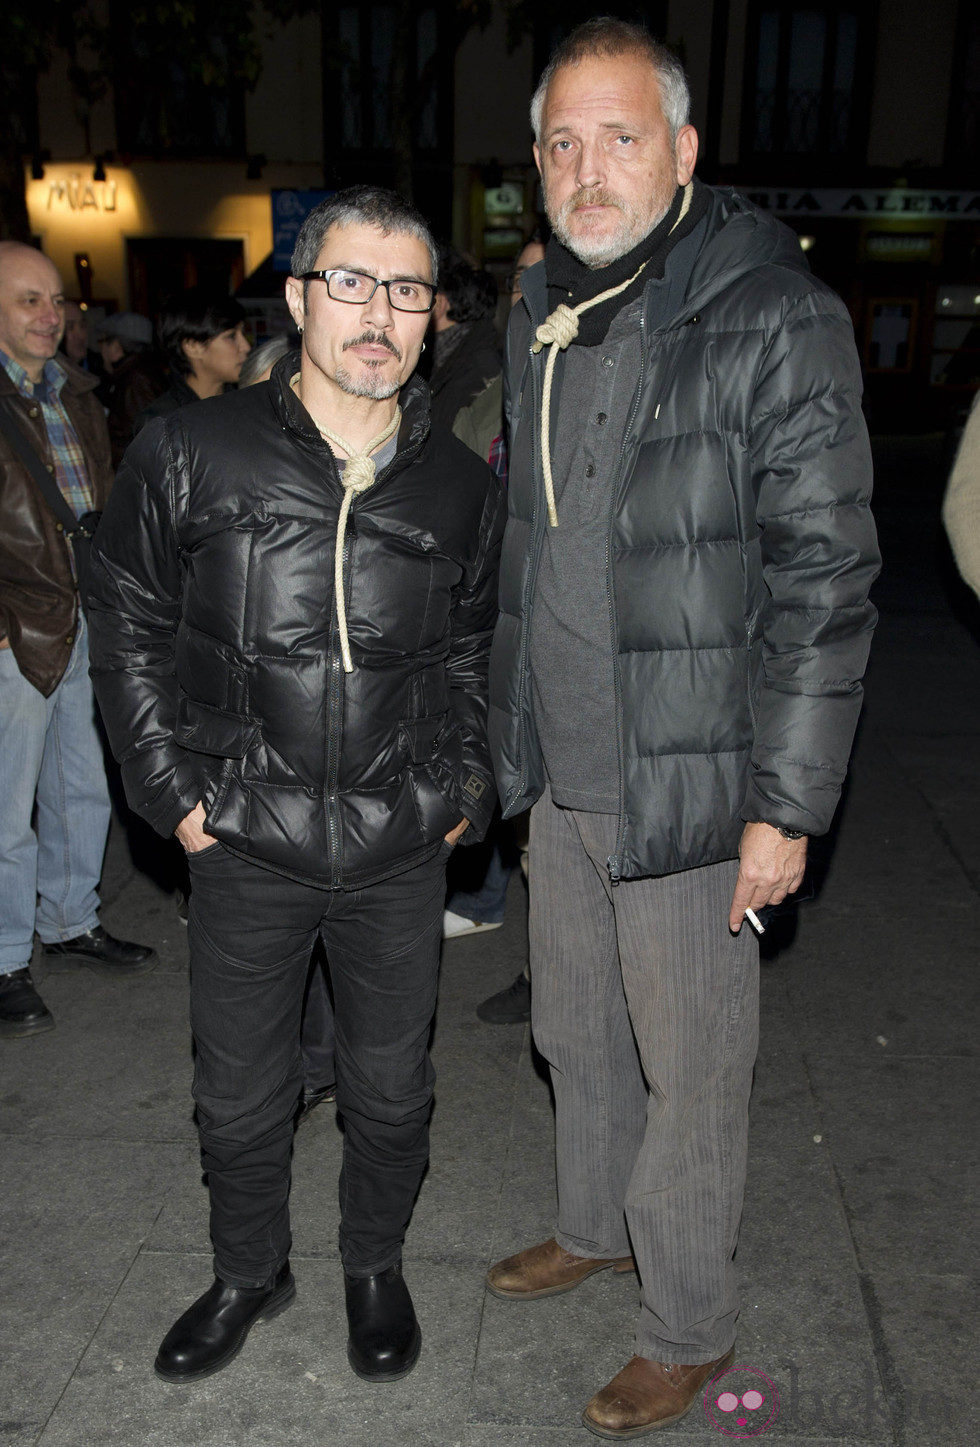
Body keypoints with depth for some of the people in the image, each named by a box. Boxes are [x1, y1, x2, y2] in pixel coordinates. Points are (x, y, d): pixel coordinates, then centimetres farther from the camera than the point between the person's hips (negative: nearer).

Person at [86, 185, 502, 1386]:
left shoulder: (459, 485, 1)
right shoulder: (188, 454, -6)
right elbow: (128, 625, 2)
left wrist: (468, 791, 5)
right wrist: (172, 790, -3)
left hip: (402, 852, 1)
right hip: (245, 841, -1)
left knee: (391, 1090, 16)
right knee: (239, 1095, 15)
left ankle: (374, 1264, 43)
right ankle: (248, 1273, 43)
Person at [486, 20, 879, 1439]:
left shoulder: (775, 320, -14)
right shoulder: (537, 322, 9)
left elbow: (824, 579, -15)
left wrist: (786, 802, -17)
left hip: (690, 788, -6)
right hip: (563, 779, 7)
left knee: (691, 1069, 9)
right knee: (575, 1033, 22)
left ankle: (690, 1330, 32)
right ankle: (595, 1227, 48)